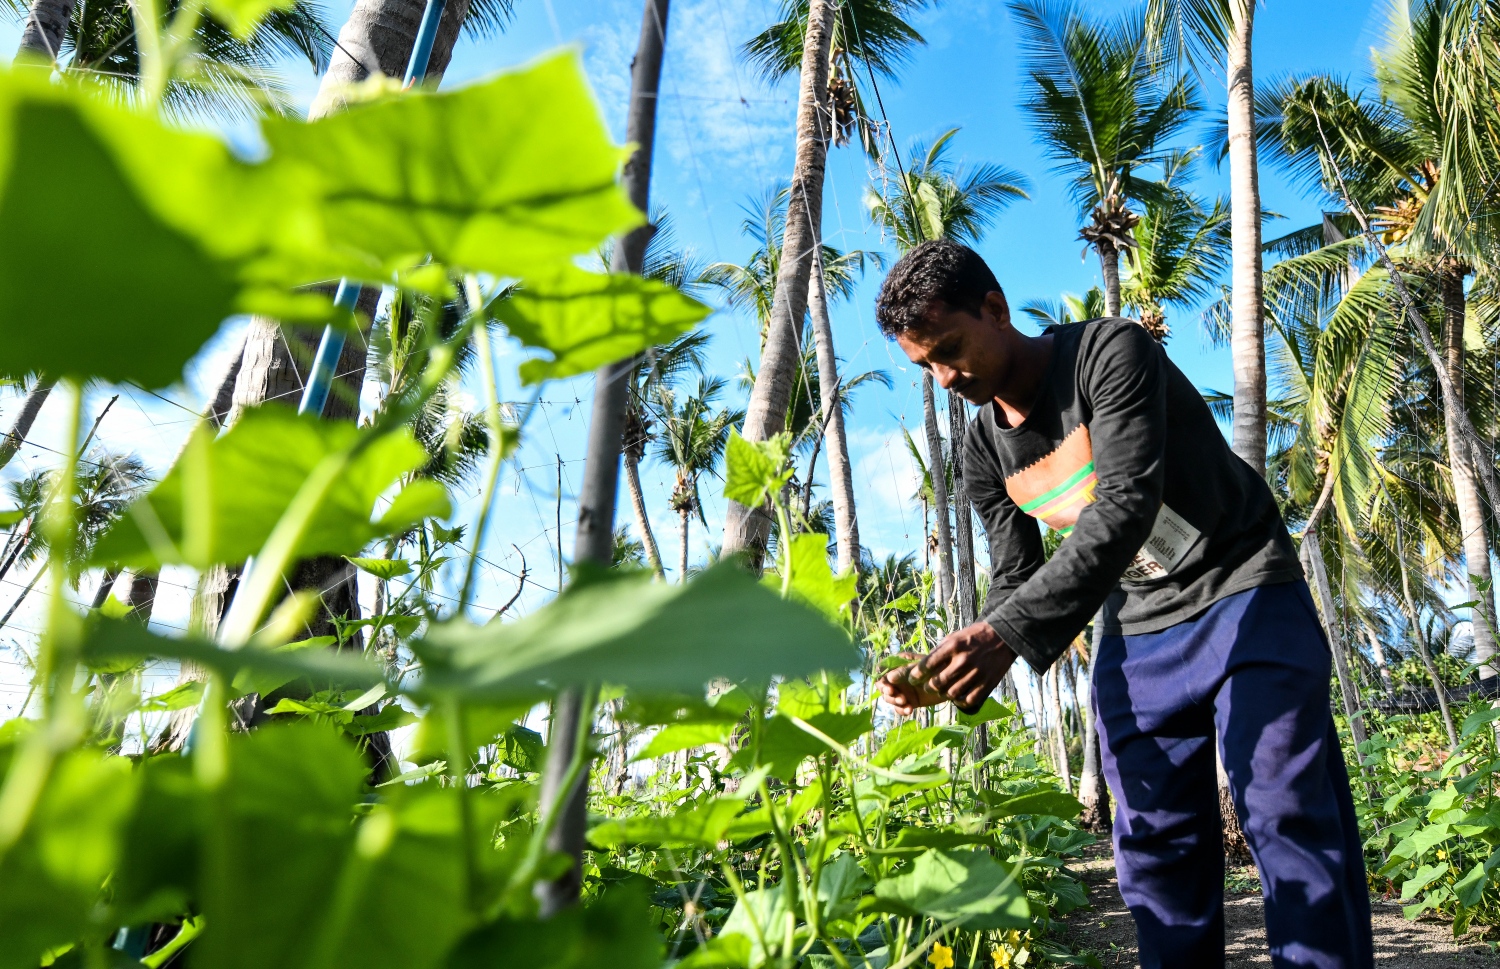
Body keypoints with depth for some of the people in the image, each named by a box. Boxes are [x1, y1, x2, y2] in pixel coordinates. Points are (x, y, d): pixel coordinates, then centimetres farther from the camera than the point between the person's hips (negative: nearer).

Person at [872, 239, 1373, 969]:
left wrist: (1010, 632, -41)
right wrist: (948, 669, -16)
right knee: (1155, 841, 3)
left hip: (1243, 593, -5)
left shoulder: (1110, 352, -19)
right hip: (1135, 629, 5)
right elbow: (1015, 581, 3)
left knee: (1289, 814, -11)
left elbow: (1126, 506, -31)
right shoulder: (984, 452, 0)